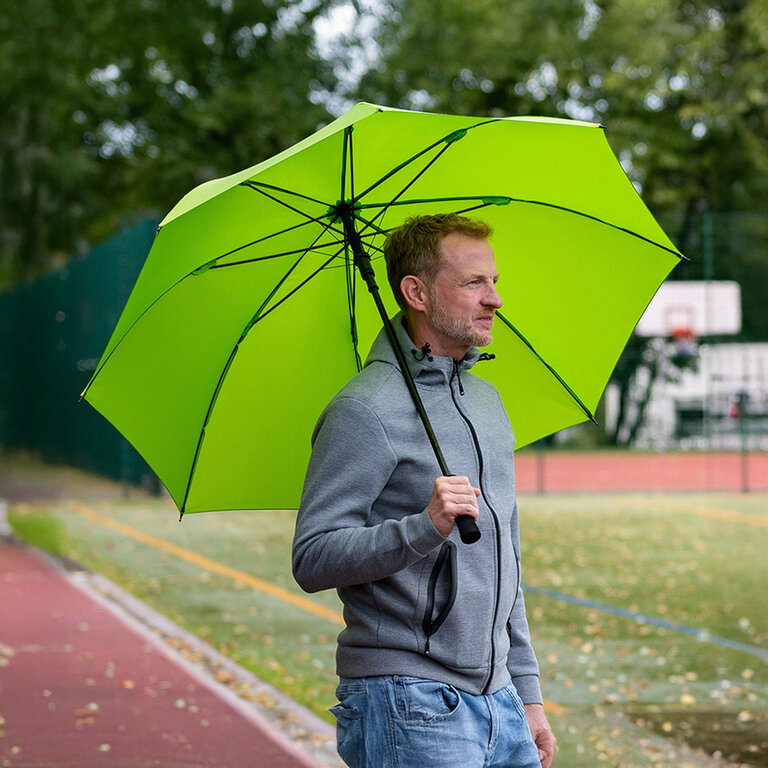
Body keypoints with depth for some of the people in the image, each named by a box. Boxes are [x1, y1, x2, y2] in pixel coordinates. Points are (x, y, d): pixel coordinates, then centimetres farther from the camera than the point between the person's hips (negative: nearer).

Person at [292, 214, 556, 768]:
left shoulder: (486, 400, 16)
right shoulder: (365, 410, -11)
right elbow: (312, 560, -17)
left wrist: (527, 693, 19)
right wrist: (423, 528, -30)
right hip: (409, 706, -8)